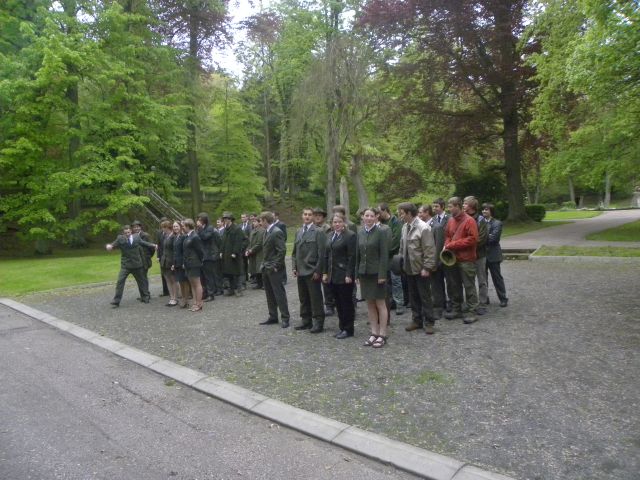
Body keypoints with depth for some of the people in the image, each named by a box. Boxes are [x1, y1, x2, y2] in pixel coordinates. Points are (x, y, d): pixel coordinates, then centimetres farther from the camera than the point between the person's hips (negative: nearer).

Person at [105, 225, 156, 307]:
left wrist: (153, 245, 16)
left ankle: (145, 297, 34)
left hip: (137, 264, 2)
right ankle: (116, 301, -1)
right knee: (120, 282, -9)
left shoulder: (137, 237, 0)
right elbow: (113, 245, -8)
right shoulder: (120, 238, -7)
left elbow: (144, 243, 16)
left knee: (141, 281, 15)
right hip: (125, 265, -2)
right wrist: (108, 246, -30)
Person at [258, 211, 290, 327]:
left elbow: (282, 251, -20)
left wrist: (275, 266, -19)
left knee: (279, 294, -2)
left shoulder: (277, 232, -16)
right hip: (266, 269, 9)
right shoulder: (266, 232, 13)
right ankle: (273, 317, 24)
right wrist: (264, 264, 12)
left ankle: (285, 318, 6)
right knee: (270, 294, 14)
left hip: (274, 270, -9)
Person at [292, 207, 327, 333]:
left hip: (312, 271, -6)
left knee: (316, 298, -1)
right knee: (303, 298, 12)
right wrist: (294, 267, 7)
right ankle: (306, 320, 23)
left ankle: (318, 322, 8)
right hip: (300, 271, 6)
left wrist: (317, 271, -14)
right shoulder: (298, 232, 14)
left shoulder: (318, 232, -5)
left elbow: (322, 253, -10)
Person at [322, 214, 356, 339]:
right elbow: (326, 256, 15)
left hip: (344, 275, -6)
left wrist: (349, 275, -17)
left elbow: (352, 257, -13)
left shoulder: (350, 235, -9)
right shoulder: (330, 235, 12)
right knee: (338, 303, 11)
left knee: (346, 302, 3)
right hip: (332, 275, 7)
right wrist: (325, 272, 10)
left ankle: (348, 329, 14)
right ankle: (342, 327, 21)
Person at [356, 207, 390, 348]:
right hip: (364, 272, 5)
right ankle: (374, 333, 20)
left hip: (377, 272, -5)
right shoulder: (360, 233, 7)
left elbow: (384, 255, -11)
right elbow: (357, 254, 10)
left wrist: (382, 274, -16)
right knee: (370, 304, 10)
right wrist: (357, 273, 7)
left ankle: (382, 335, 10)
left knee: (380, 303, 2)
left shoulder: (381, 232, -8)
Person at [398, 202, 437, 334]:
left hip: (421, 268, -6)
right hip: (409, 268, 7)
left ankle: (429, 322, 14)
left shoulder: (423, 227, -15)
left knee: (425, 296, 3)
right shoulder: (405, 227, 6)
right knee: (413, 296, 13)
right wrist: (404, 263, 9)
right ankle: (417, 320, 24)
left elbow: (429, 250, -16)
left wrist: (427, 268, -18)